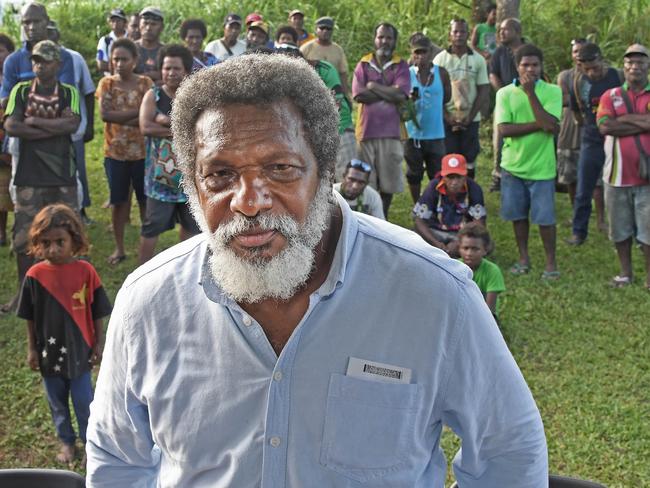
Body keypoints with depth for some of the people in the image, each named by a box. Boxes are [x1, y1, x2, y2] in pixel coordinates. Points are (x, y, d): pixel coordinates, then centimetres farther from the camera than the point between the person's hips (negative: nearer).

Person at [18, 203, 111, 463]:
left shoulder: (85, 271, -15)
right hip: (49, 352, 2)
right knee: (57, 402, 19)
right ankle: (66, 441, 40)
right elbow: (30, 317, -2)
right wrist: (31, 349, 1)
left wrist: (99, 344, -2)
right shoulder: (35, 275, -12)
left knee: (84, 402, 10)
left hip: (79, 350, -2)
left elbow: (97, 313, -5)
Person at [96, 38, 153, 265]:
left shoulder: (145, 83, -2)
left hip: (142, 151, -1)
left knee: (145, 199, 8)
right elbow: (105, 114, -14)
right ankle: (119, 248, 20)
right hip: (115, 151, 1)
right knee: (118, 200, 9)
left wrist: (119, 118, -17)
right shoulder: (106, 83, 0)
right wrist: (138, 111, -15)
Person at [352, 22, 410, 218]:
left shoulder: (401, 66, 6)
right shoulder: (363, 64, 8)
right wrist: (389, 93, -6)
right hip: (367, 129, 0)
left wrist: (373, 86, -4)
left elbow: (401, 95, -10)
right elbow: (358, 95, -7)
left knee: (388, 182, 4)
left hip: (391, 130, 0)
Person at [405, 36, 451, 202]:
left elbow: (447, 97, 13)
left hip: (435, 134, 1)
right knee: (414, 175, 9)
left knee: (438, 175, 4)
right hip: (413, 134, 0)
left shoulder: (441, 73, 0)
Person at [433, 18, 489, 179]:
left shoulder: (478, 60, 4)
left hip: (471, 119, 1)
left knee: (469, 158, 4)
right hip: (447, 119, -1)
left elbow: (484, 90, 2)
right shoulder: (440, 59, 1)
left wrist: (470, 116, -7)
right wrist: (447, 117, -9)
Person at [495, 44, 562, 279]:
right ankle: (523, 258, 27)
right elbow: (504, 129, -13)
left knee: (545, 217, 2)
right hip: (512, 165, 2)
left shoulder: (553, 91, -5)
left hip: (541, 167, -2)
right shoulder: (505, 93, -1)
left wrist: (530, 92, -17)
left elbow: (551, 125, -19)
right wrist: (539, 125, -19)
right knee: (518, 215, 12)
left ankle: (551, 262, 15)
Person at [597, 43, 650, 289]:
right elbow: (604, 126, -14)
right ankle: (625, 271, 26)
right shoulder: (611, 96, 5)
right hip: (617, 174, 1)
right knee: (620, 227, 12)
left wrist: (626, 118, -13)